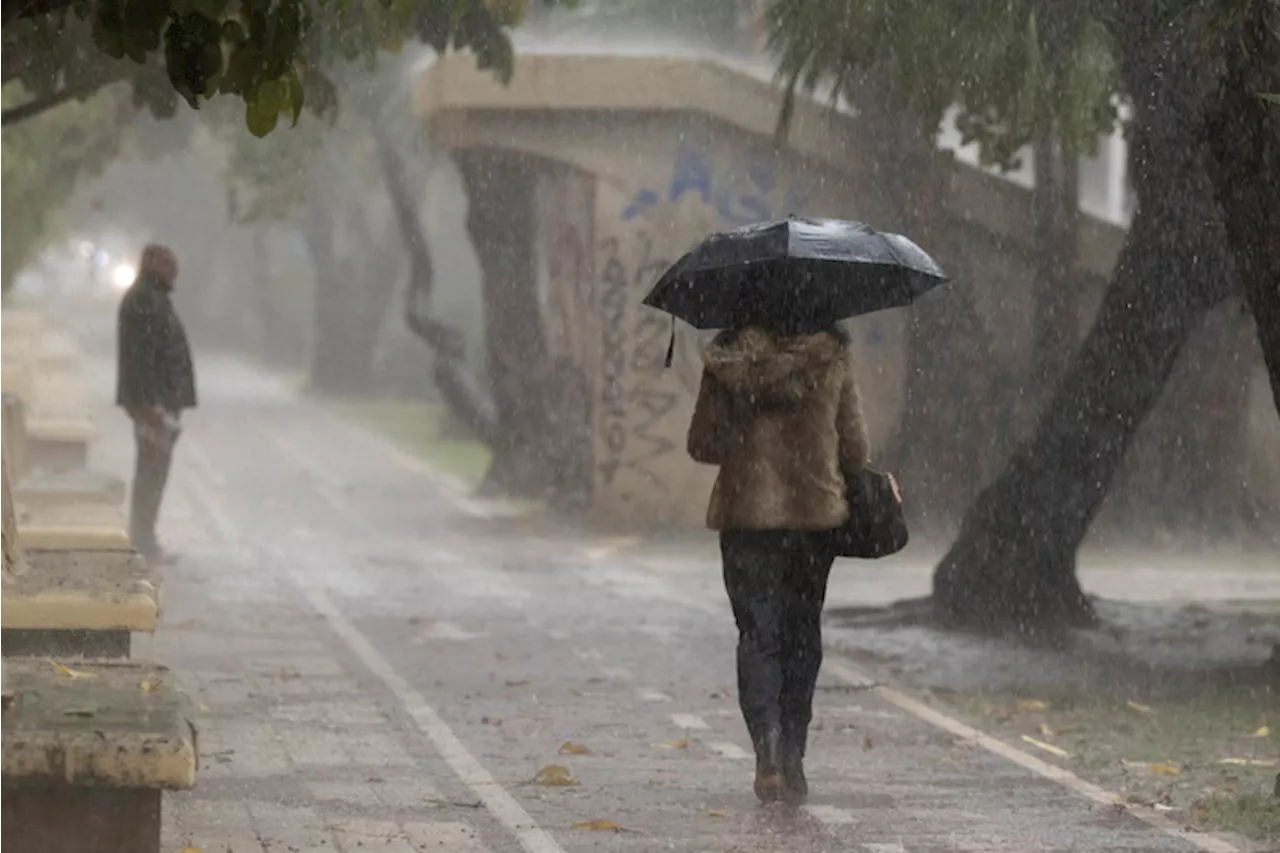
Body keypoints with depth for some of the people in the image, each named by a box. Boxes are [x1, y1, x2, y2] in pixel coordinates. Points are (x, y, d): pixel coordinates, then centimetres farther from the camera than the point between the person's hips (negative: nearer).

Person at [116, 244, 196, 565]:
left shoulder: (154, 298, 16)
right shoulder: (142, 301, -17)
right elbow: (140, 355, -22)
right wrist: (150, 404, -25)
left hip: (161, 398, 11)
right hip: (153, 400, -11)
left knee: (152, 469, 13)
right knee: (153, 469, -8)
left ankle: (142, 539, 18)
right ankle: (143, 542, -6)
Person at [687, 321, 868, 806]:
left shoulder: (725, 362, -4)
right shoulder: (831, 359, -1)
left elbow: (702, 445, -1)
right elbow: (855, 449, 3)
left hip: (746, 513, -1)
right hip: (817, 513, 1)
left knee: (757, 634, 1)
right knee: (802, 636, 13)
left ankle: (768, 751, -18)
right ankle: (793, 760, 13)